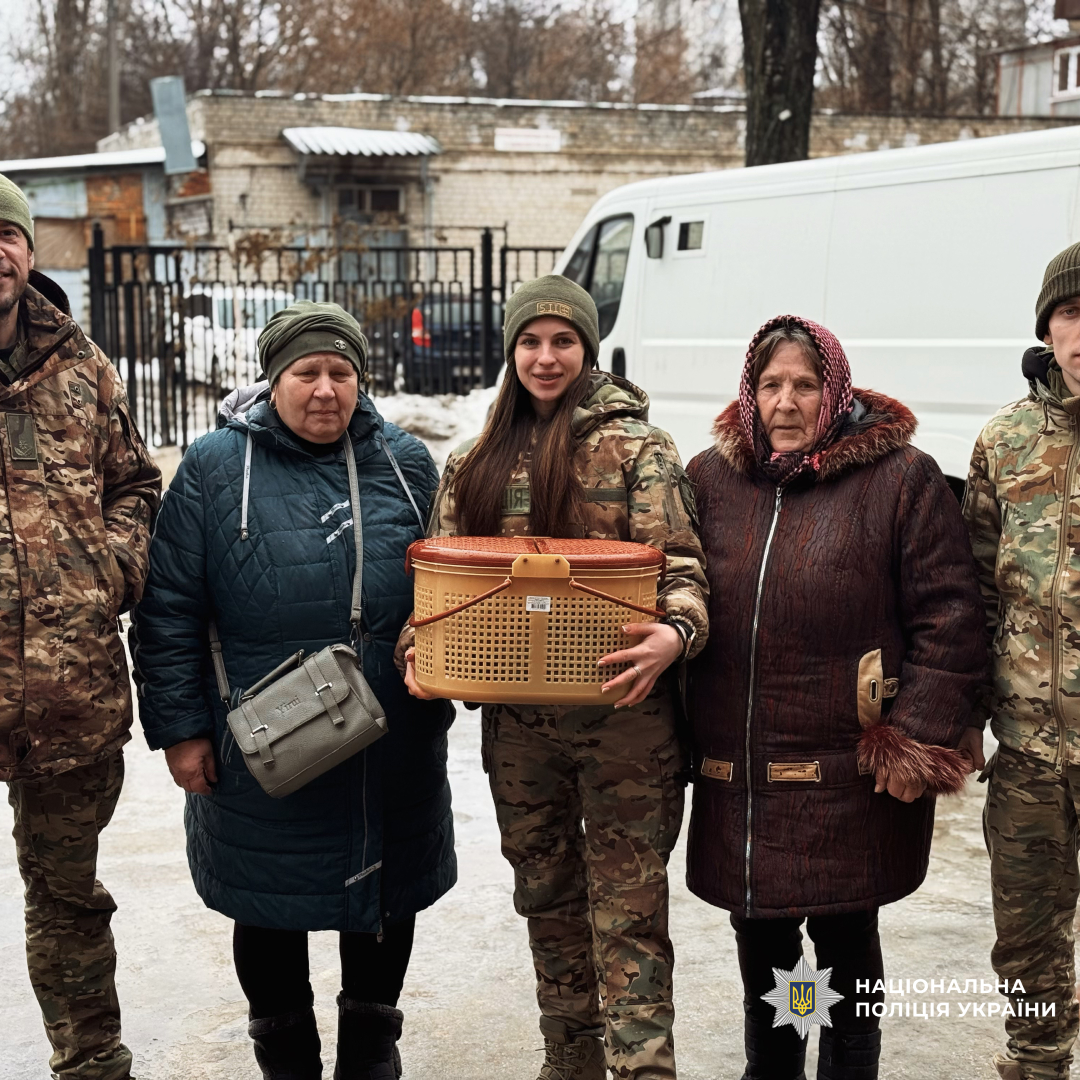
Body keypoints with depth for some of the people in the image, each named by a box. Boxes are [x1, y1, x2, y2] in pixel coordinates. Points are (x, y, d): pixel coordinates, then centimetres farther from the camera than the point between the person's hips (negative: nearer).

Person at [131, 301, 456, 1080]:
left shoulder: (406, 462, 3)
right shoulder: (215, 467, -5)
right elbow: (169, 612, -3)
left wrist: (440, 694, 13)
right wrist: (180, 727, -6)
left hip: (392, 749, 3)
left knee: (387, 895, 16)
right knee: (271, 906, 13)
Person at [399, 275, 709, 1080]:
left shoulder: (637, 447, -1)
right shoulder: (475, 463, 13)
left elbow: (679, 564, -8)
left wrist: (676, 632, -29)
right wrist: (419, 647, -6)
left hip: (619, 708, -5)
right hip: (516, 719, 5)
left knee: (627, 905, -4)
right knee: (546, 895, 17)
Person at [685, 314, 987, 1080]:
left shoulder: (901, 478, -5)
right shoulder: (711, 478, 7)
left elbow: (950, 619, -7)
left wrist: (917, 742, -12)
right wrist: (686, 730, 7)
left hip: (848, 777, -4)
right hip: (736, 773, 4)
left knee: (845, 936, 9)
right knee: (760, 936, 17)